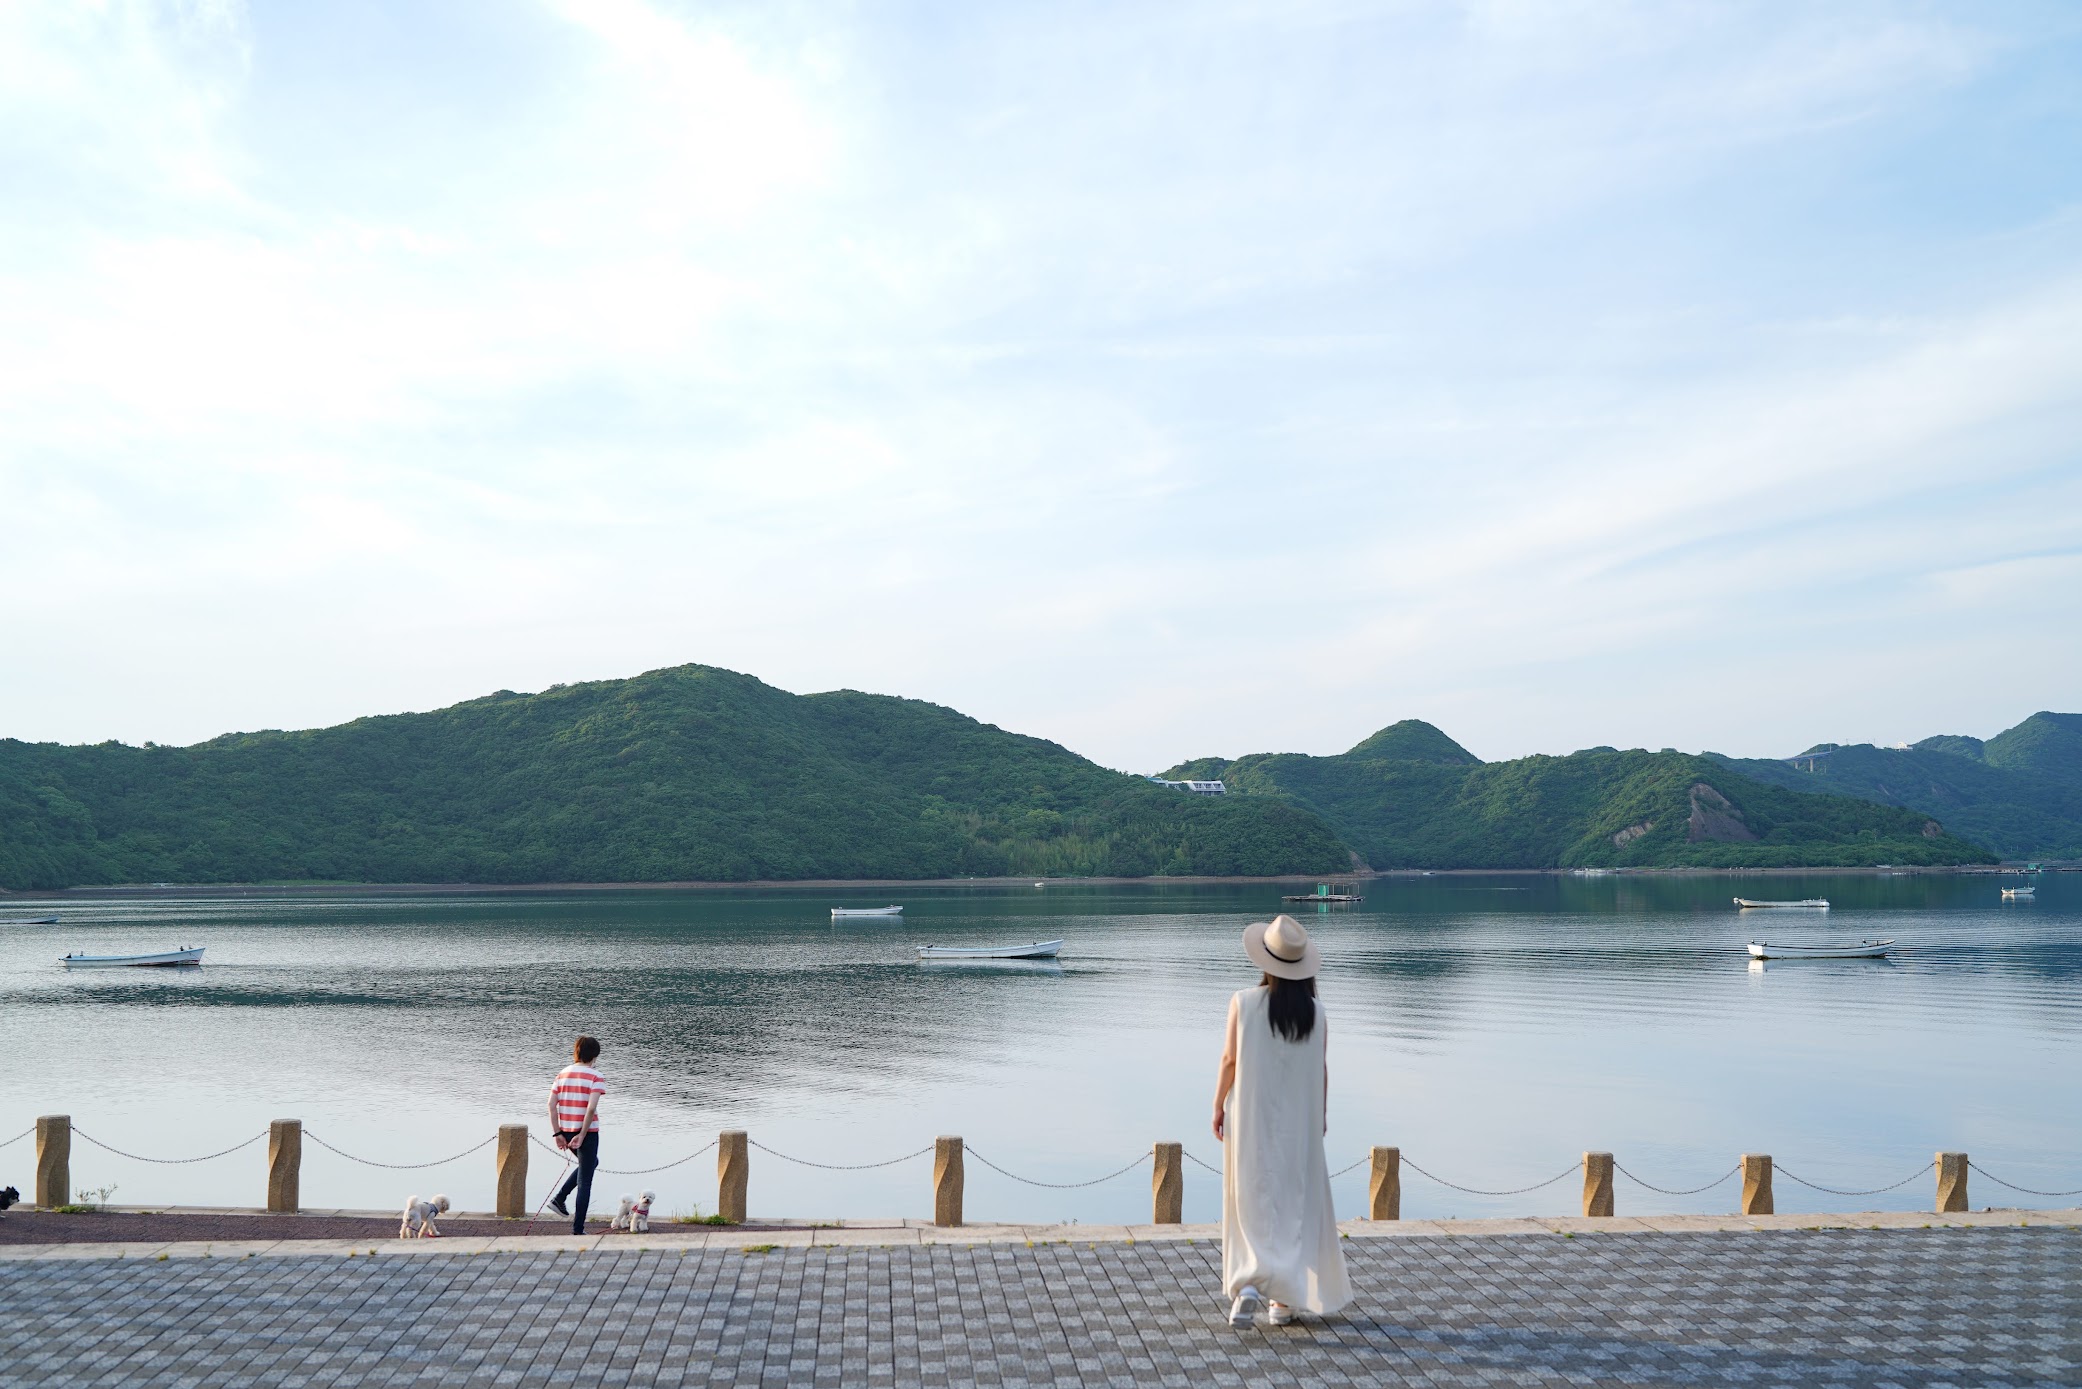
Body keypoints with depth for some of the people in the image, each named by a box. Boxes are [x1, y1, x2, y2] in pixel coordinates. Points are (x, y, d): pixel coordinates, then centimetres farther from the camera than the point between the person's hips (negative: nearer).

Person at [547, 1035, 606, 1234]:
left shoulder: (562, 1074, 5)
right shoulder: (595, 1077, -10)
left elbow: (551, 1105, 0)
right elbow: (591, 1108, -21)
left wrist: (558, 1134, 2)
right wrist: (582, 1135, -16)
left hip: (566, 1131, 6)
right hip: (587, 1132, -6)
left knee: (590, 1163, 31)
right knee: (585, 1182, 5)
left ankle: (559, 1199, 20)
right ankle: (578, 1229, 5)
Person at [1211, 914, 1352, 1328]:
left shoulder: (1244, 1003, -12)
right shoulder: (1315, 1012, -5)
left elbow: (1230, 1059, -8)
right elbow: (1320, 1069, 0)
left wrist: (1218, 1106, 4)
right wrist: (1320, 1113, 14)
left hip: (1251, 1117, -2)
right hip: (1299, 1121, 2)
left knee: (1252, 1202, 6)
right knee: (1294, 1203, 11)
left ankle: (1250, 1284, -14)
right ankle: (1284, 1298, 15)